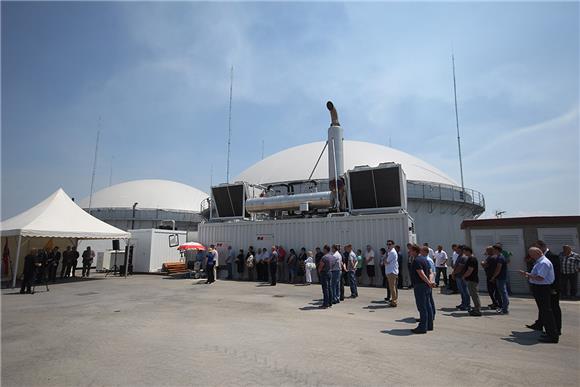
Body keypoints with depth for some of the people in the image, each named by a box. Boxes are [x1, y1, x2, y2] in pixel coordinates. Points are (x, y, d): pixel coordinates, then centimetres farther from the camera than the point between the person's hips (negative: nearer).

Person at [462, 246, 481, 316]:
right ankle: (476, 308, 26)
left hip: (472, 280, -10)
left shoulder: (472, 259, -19)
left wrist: (464, 276, -10)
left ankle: (478, 311, 1)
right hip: (470, 280, 10)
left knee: (474, 295, -5)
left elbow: (470, 271, -22)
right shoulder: (469, 259, 13)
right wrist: (464, 276, 13)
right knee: (473, 295, 16)